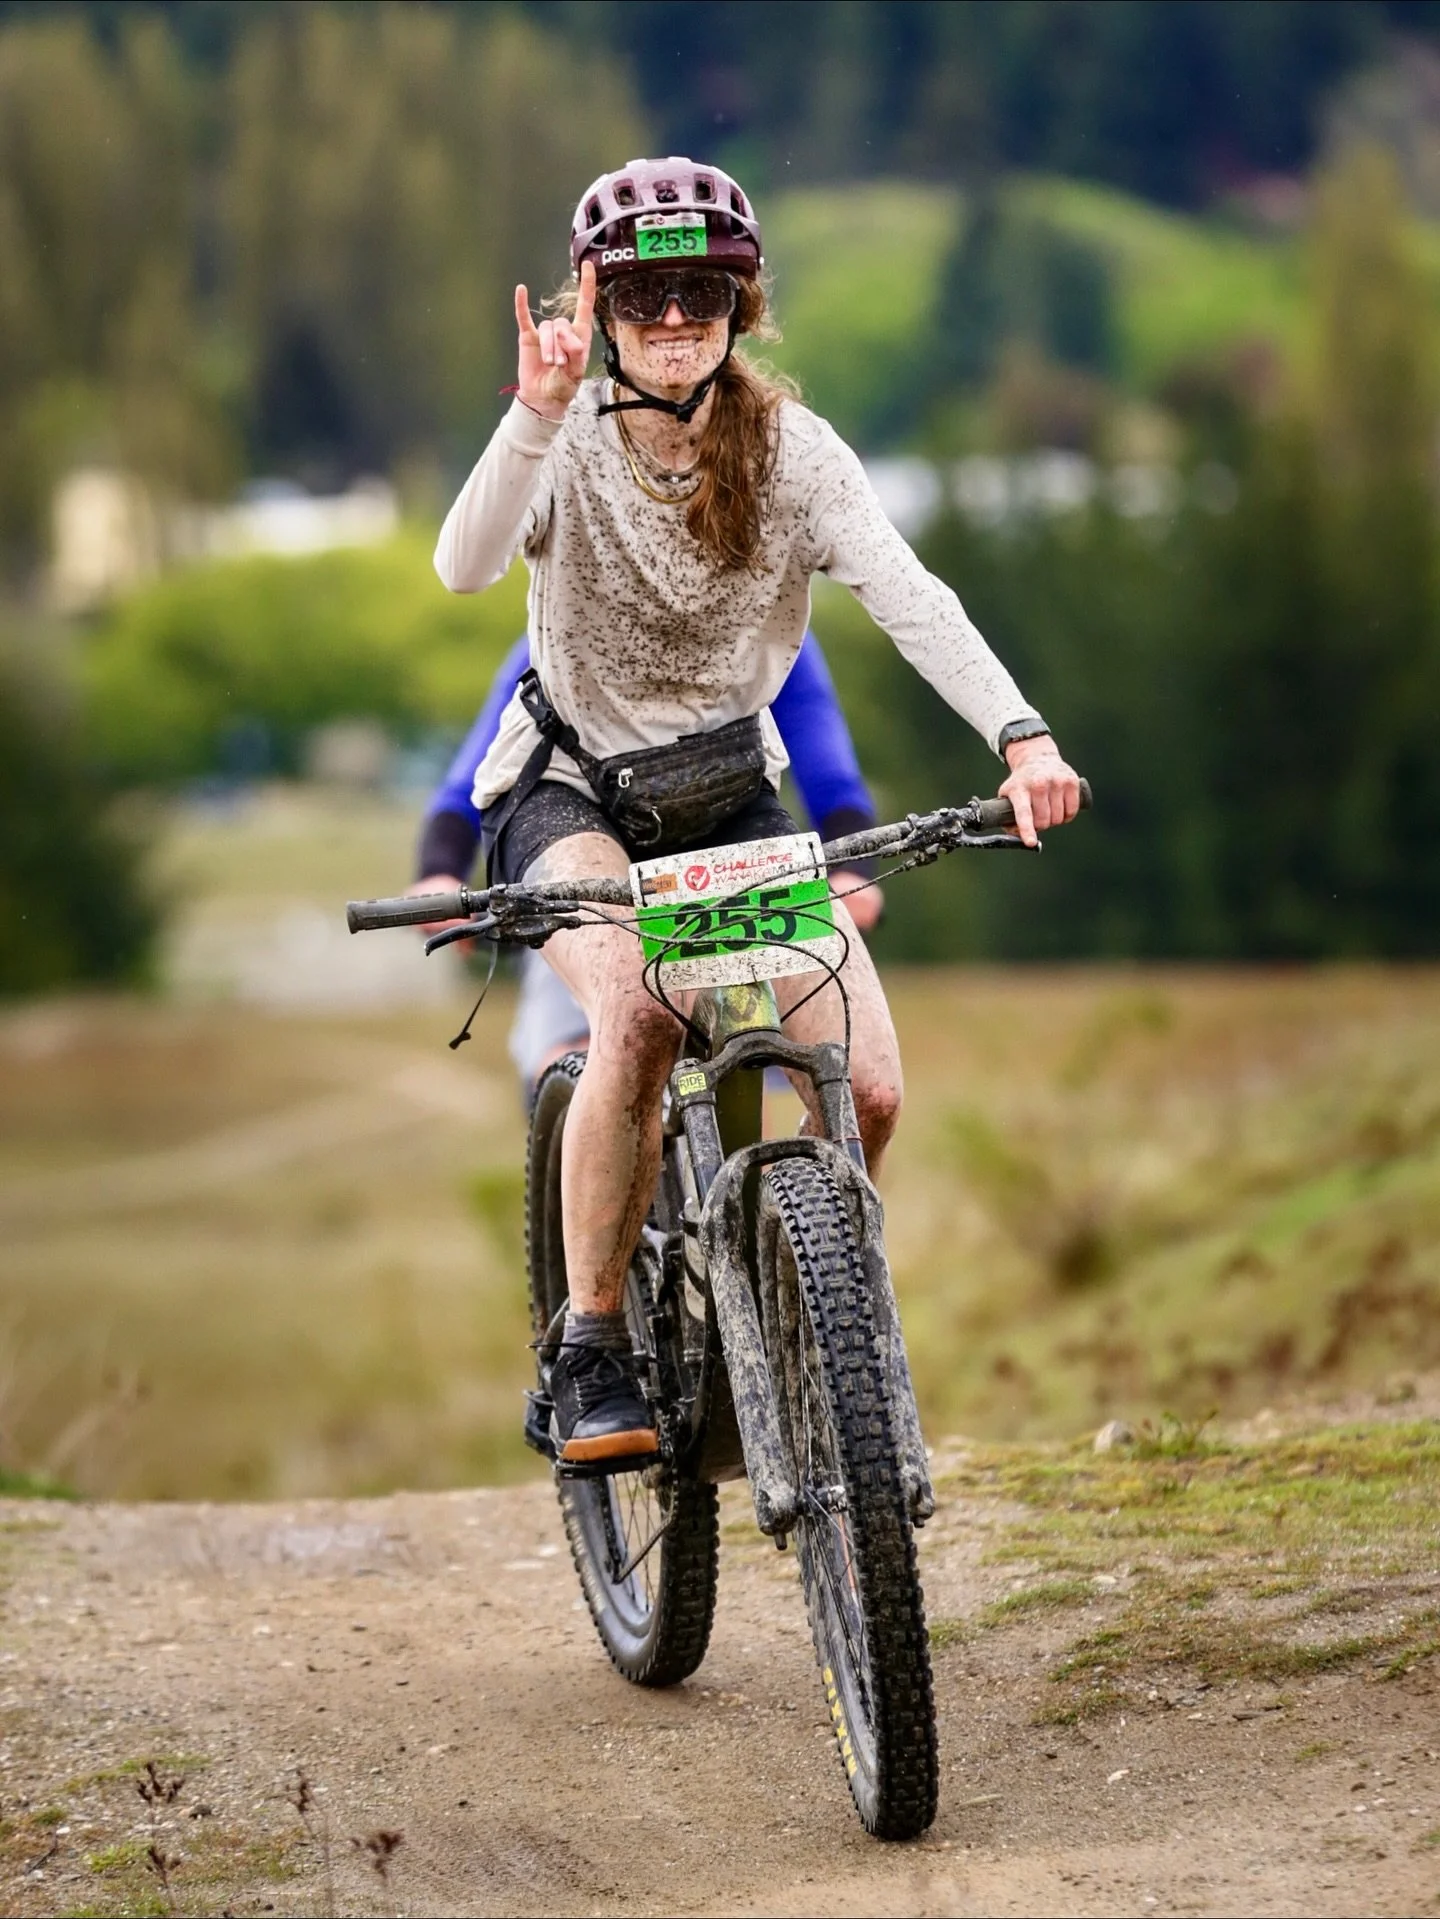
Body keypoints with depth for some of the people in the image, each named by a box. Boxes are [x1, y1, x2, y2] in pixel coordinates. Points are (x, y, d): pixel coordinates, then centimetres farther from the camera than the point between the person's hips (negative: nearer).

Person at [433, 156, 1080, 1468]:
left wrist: (1019, 732, -42)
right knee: (637, 1018, -34)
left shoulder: (791, 449, -11)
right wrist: (537, 414, -50)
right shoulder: (567, 444, -15)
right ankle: (591, 1355, -19)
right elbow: (465, 567, -35)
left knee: (867, 1088, -15)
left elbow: (906, 594, -26)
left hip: (733, 801, 3)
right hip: (573, 795, -3)